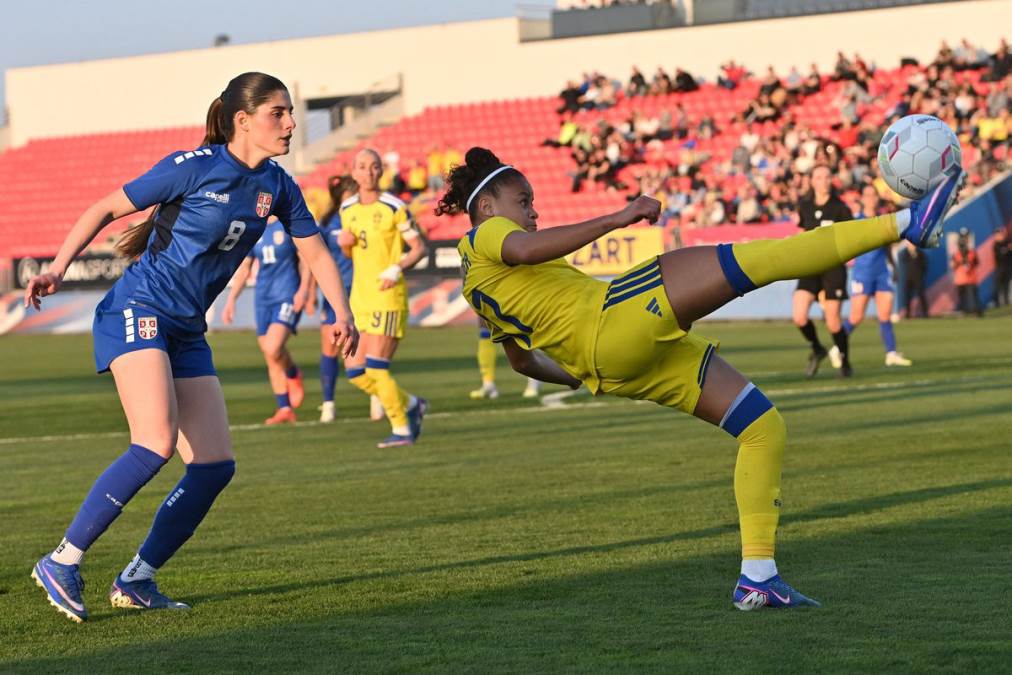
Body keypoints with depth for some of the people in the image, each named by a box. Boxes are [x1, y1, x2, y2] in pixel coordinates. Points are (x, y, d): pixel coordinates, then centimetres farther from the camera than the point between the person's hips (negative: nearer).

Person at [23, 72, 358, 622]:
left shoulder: (276, 186, 7)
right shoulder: (193, 167, -11)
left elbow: (314, 251, 16)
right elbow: (106, 209, -3)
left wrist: (342, 316, 2)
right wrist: (57, 269, -11)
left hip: (187, 333, 8)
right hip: (137, 312, -8)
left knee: (215, 465, -2)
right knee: (157, 442, -26)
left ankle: (136, 580, 9)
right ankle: (62, 563, -17)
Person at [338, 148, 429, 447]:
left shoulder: (394, 208, -9)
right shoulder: (347, 209, 10)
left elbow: (420, 248, -5)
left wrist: (398, 268, -20)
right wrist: (345, 244, -1)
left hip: (388, 296, -7)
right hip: (360, 296, 7)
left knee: (376, 367, -11)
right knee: (355, 370, 3)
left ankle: (401, 429, 4)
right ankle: (410, 405, 22)